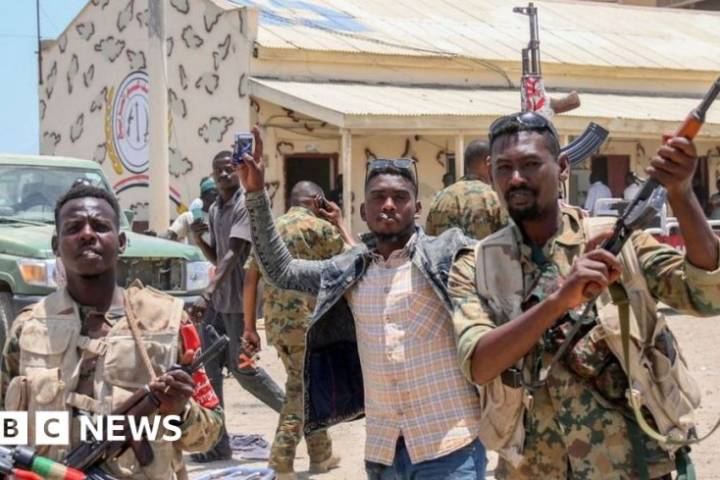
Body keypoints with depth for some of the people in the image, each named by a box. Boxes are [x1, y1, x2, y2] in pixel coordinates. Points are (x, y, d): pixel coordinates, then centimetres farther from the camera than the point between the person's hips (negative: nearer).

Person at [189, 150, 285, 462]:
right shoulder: (214, 210, 14)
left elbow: (233, 255, -23)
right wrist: (198, 239, 0)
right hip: (217, 301, 8)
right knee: (209, 368, 4)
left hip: (239, 300, -8)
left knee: (242, 368, -2)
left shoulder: (245, 205, -13)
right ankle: (217, 443, 9)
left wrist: (206, 294, -32)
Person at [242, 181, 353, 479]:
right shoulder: (320, 228, -4)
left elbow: (250, 278, 9)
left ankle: (320, 455, 27)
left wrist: (249, 327, 13)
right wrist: (339, 223, 16)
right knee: (303, 390, 2)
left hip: (276, 322, 6)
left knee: (303, 385, 19)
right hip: (308, 321, -6)